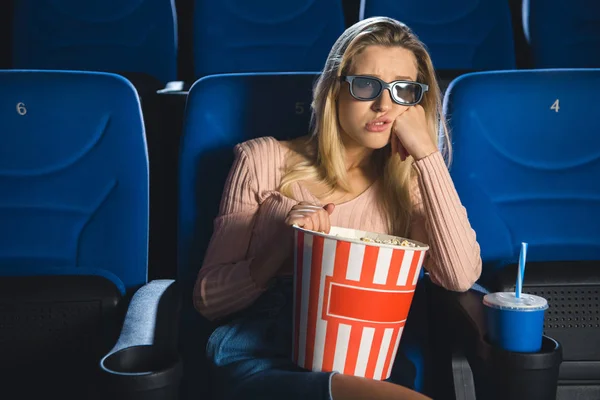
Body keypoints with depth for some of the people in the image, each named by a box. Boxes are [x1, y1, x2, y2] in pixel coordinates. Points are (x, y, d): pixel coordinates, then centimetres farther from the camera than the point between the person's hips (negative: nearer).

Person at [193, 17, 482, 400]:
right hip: (259, 358, -3)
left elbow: (461, 277, -7)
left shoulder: (408, 180, 12)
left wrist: (427, 152, -7)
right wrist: (283, 246, -13)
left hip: (366, 362, 3)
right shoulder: (264, 160, 6)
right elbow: (208, 298, 5)